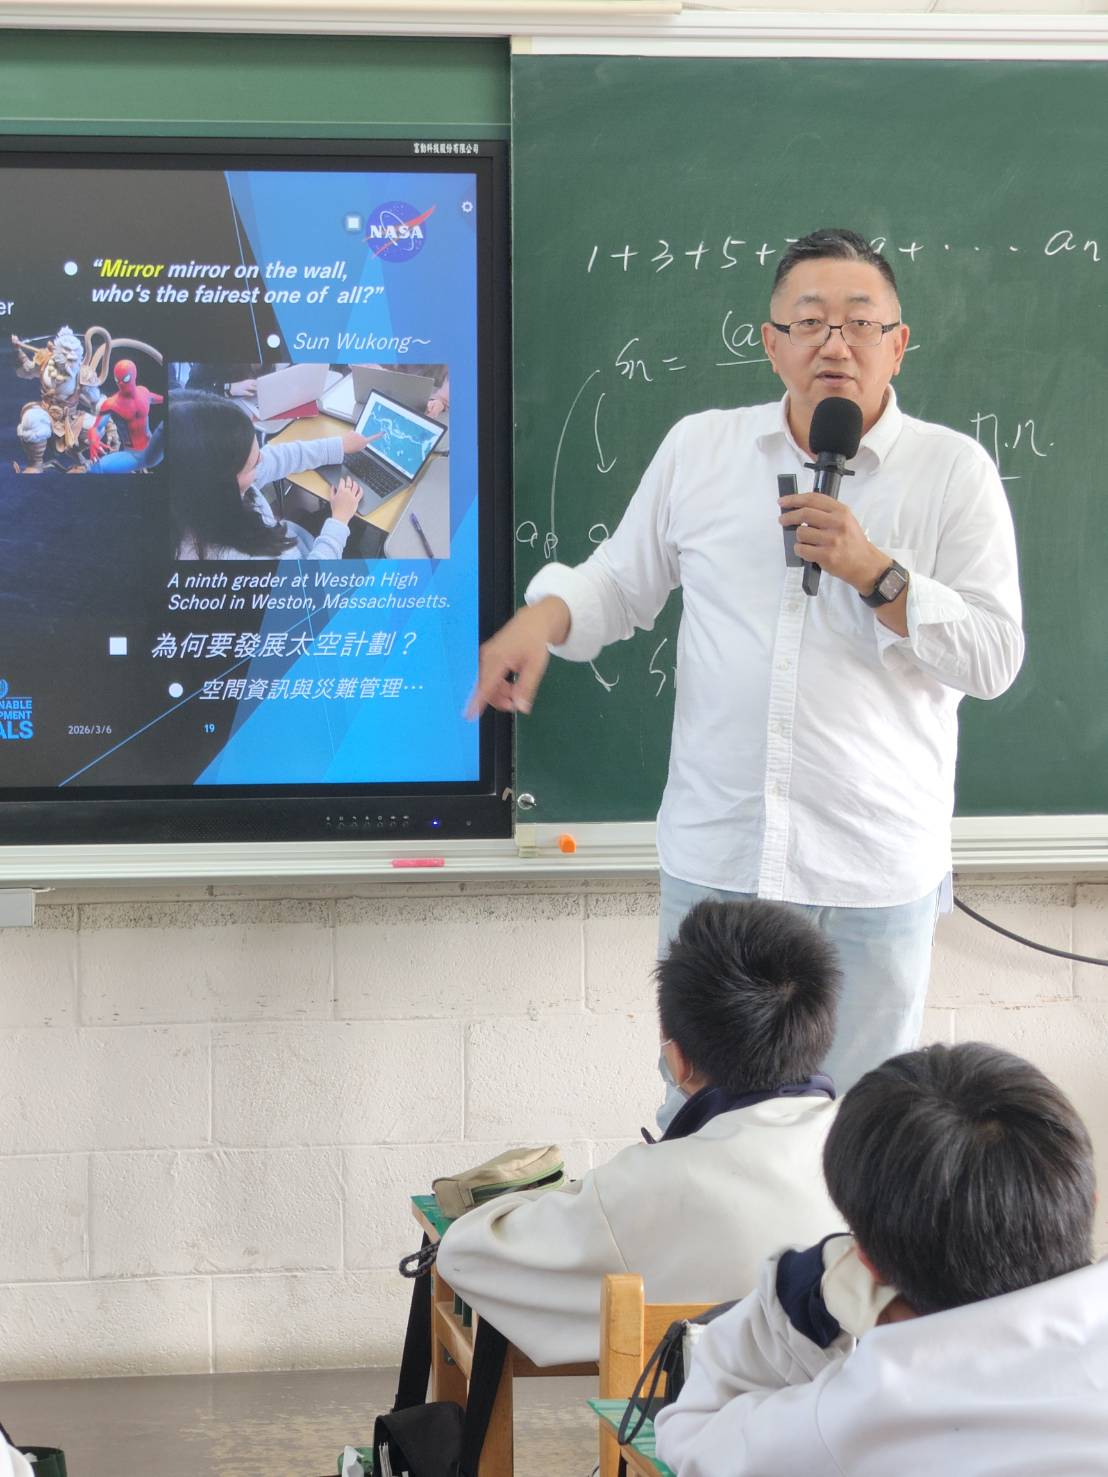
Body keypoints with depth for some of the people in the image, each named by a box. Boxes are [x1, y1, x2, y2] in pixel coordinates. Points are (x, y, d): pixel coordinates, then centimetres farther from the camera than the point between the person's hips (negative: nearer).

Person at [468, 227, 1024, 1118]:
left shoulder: (953, 470, -3)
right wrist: (541, 619, -7)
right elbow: (621, 583, 14)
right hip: (716, 859, 2)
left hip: (876, 873, -2)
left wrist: (875, 572, -17)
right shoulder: (699, 449, 5)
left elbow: (995, 657, -5)